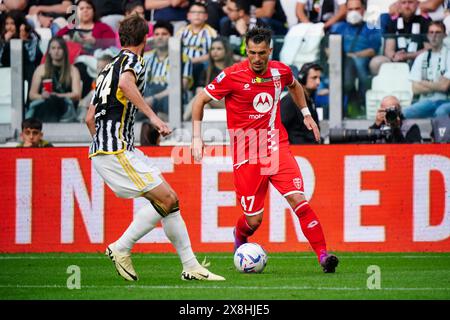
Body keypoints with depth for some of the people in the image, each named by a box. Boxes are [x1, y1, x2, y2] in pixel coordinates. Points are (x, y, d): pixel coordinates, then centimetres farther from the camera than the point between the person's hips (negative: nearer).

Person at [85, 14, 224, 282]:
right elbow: (125, 83, -29)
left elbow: (90, 118, 26)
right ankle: (122, 248, -6)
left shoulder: (109, 68, 23)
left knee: (168, 200, 7)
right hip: (117, 150, -10)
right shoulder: (132, 60, -3)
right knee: (167, 199, -13)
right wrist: (152, 116, -30)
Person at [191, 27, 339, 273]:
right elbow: (200, 101, 0)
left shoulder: (280, 71, 2)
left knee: (298, 199, -17)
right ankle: (240, 236, 37)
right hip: (247, 154, -2)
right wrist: (196, 137, -6)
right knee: (254, 220, 1)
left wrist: (306, 114, 24)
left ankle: (323, 255, -16)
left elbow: (294, 86, 29)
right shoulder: (233, 75, -10)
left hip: (277, 147, 2)